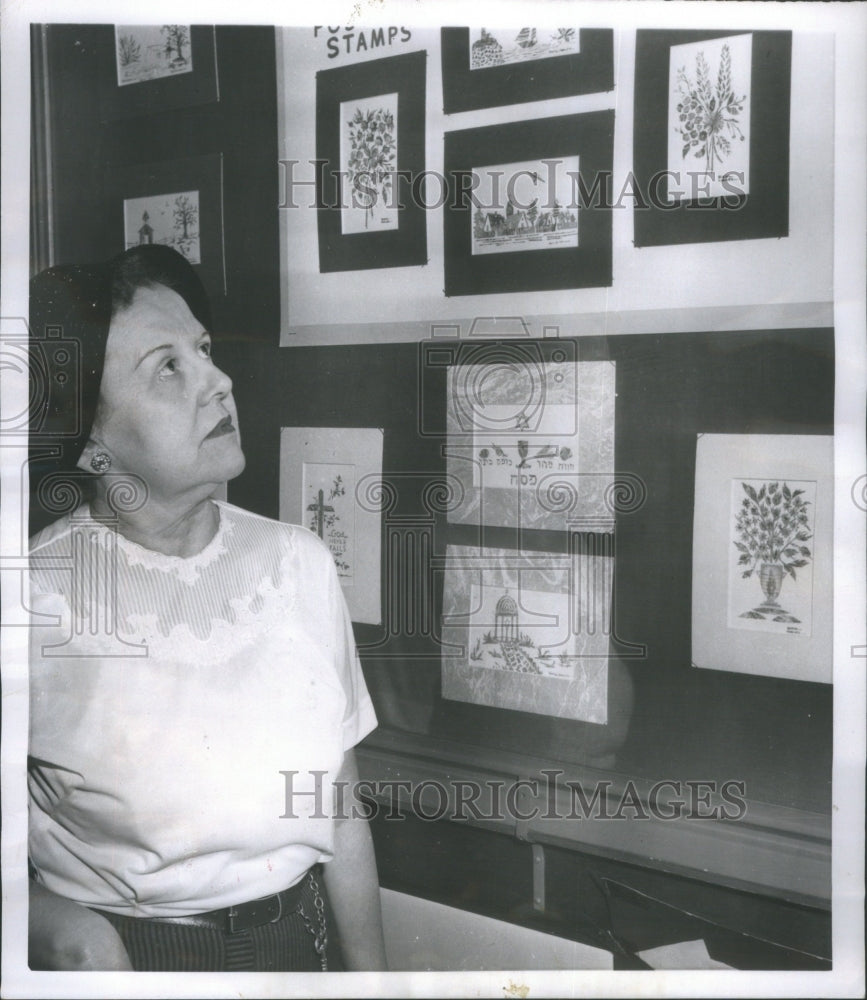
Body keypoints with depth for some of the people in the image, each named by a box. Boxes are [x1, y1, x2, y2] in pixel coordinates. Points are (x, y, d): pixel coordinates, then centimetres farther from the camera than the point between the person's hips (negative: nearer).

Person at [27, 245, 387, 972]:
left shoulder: (298, 562, -6)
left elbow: (339, 804, 0)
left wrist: (370, 968, 3)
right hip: (123, 952, -3)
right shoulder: (43, 598, -17)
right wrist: (55, 927, -25)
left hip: (300, 935, 4)